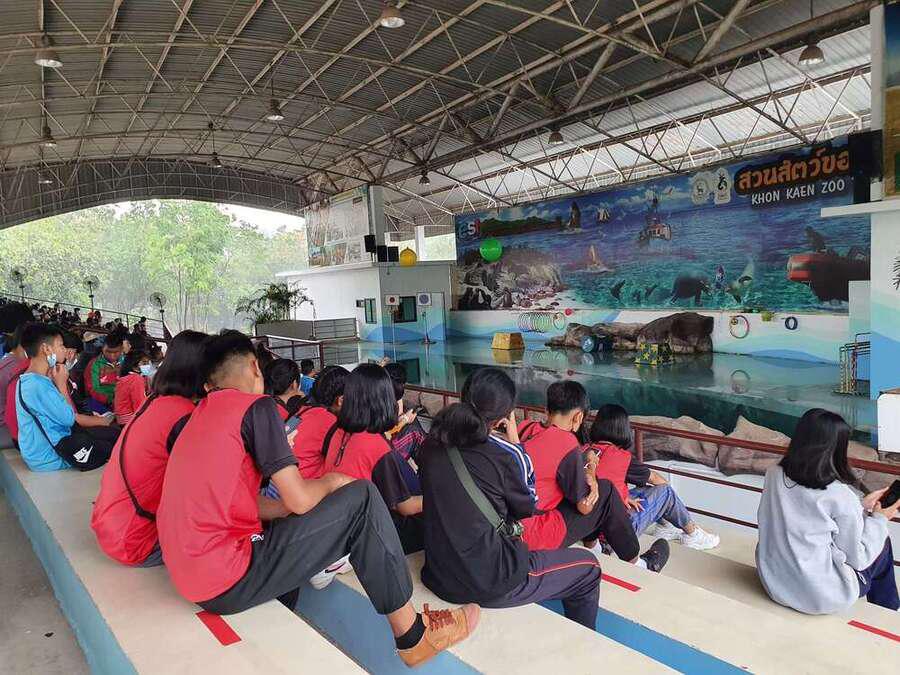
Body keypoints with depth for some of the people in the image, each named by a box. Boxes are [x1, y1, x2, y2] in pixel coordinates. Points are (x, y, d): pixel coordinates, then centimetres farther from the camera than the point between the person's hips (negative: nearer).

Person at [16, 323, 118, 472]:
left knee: (114, 434, 7)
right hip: (48, 456, -10)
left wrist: (100, 421, 7)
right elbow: (68, 419, -19)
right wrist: (62, 383, -11)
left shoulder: (32, 379, 8)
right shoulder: (37, 384, -26)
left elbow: (66, 414, 10)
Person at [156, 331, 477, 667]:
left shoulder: (202, 415, 15)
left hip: (189, 574, 9)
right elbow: (299, 500, -14)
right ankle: (412, 635, 3)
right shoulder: (255, 406, -10)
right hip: (226, 581, -9)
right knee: (362, 499, -6)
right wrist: (331, 482, 7)